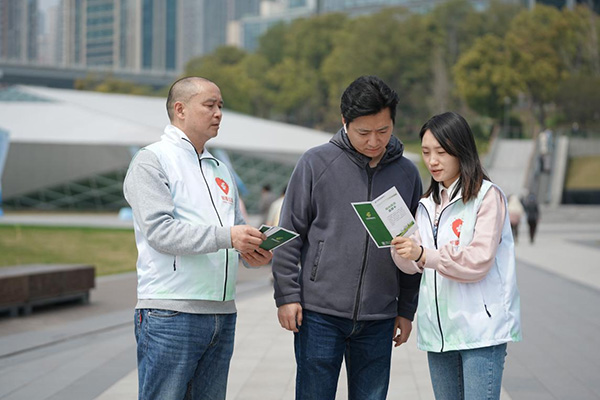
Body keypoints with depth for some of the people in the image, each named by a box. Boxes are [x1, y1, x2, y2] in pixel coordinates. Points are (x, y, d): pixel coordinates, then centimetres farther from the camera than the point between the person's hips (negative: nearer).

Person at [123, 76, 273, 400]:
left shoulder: (219, 169, 22)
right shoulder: (151, 161, -2)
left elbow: (235, 232, 21)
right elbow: (160, 230, -15)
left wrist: (252, 253, -3)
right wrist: (225, 236, -23)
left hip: (221, 313, 7)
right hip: (170, 314, -7)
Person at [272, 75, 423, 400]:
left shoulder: (407, 173, 8)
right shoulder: (316, 163, -2)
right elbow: (290, 234, 0)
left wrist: (406, 310, 11)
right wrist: (287, 295, -6)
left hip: (379, 321, 3)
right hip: (320, 314, -3)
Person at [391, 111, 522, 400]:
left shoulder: (487, 195, -4)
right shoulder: (428, 204, 17)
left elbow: (479, 261, -15)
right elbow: (414, 266, 9)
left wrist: (423, 255, -26)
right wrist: (400, 245, -12)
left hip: (480, 329, -6)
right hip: (438, 331, 7)